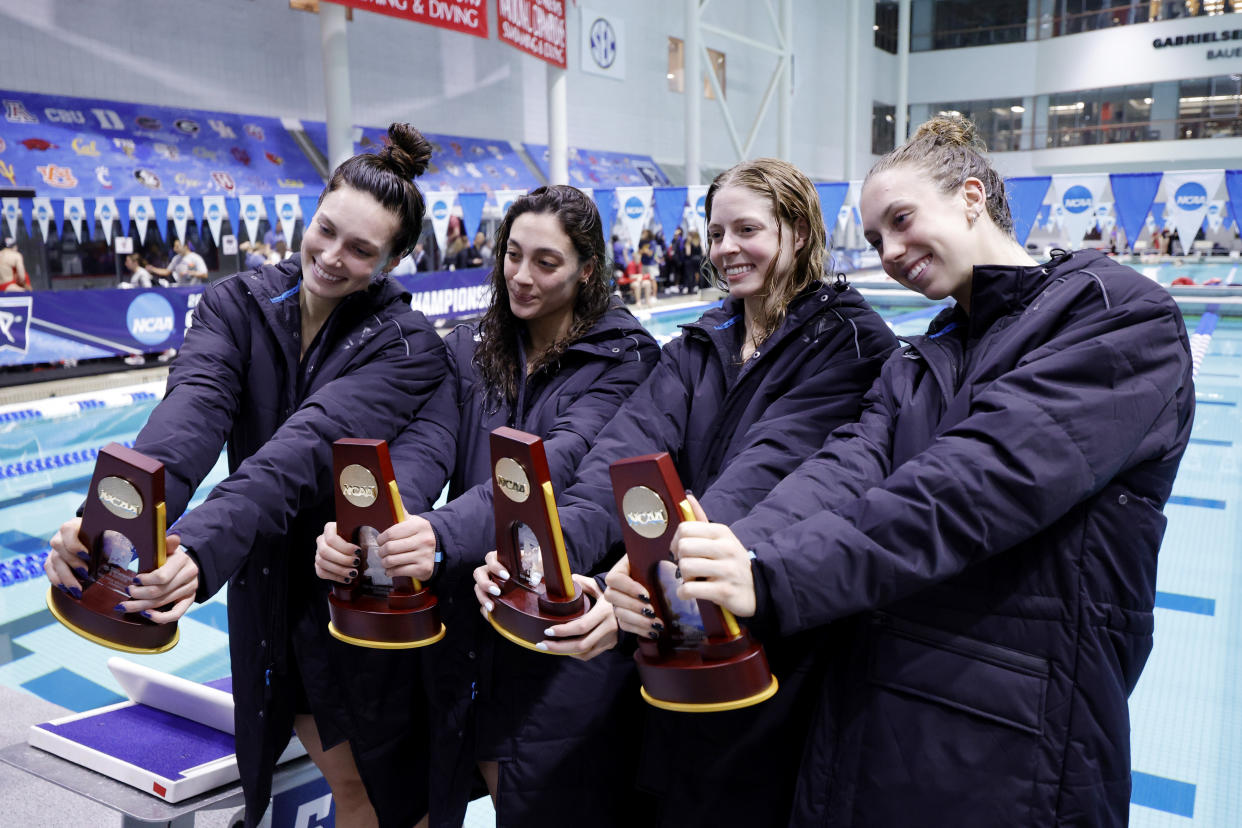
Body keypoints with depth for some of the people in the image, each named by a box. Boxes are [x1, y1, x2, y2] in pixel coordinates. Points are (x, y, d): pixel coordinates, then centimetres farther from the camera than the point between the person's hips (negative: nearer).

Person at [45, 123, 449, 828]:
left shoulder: (406, 344, -16)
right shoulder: (236, 305, -5)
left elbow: (307, 447, -32)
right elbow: (193, 409, -24)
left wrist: (202, 547, -46)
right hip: (265, 595, 4)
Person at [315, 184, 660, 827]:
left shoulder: (623, 357, -9)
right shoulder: (470, 351, 6)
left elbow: (559, 460, -25)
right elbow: (424, 447, -9)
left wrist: (444, 534, -41)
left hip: (562, 627, -4)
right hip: (467, 623, 4)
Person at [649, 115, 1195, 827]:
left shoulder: (1122, 316, -7)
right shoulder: (917, 366, 14)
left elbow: (984, 480, -23)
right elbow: (846, 471, -5)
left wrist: (773, 575, -30)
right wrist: (743, 550, -26)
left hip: (1009, 752, -5)